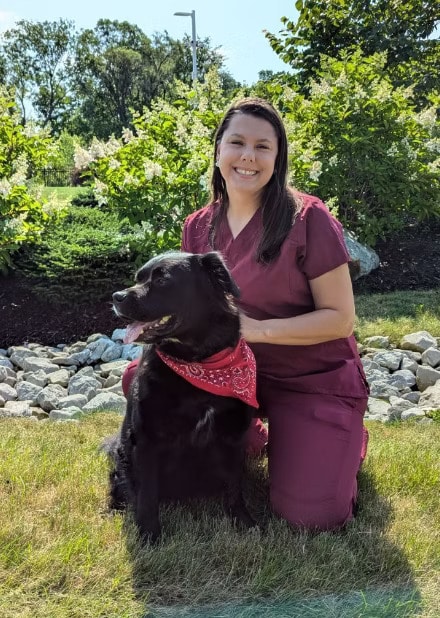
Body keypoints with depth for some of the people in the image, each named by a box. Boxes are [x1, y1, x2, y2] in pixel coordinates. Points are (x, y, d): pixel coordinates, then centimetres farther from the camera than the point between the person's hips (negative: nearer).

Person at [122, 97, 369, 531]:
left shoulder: (308, 219, -17)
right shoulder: (198, 227, -1)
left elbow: (340, 318, -16)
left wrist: (256, 329, -26)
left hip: (316, 381, -4)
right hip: (237, 370, 5)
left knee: (310, 517, -16)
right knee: (140, 377, -12)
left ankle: (345, 441, 20)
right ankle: (249, 439, 10)